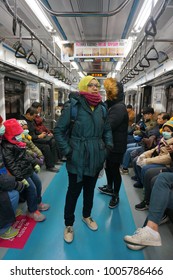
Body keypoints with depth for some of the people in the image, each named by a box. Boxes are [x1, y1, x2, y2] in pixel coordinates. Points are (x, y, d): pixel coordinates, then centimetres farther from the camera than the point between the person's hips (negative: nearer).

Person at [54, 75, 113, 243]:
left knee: (90, 189, 20)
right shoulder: (73, 105, -11)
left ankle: (86, 216, 43)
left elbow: (107, 129, 16)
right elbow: (59, 130, -8)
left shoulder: (101, 107, 5)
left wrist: (108, 146, 4)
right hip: (77, 158, -4)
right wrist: (67, 151, -13)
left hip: (96, 157, 5)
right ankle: (68, 225, 28)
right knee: (74, 190, 8)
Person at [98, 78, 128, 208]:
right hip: (110, 144, 9)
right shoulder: (113, 105, 10)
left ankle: (116, 195, 22)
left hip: (117, 146, -9)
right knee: (108, 167, 21)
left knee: (115, 170, 4)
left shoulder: (119, 107, -22)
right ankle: (110, 188, 42)